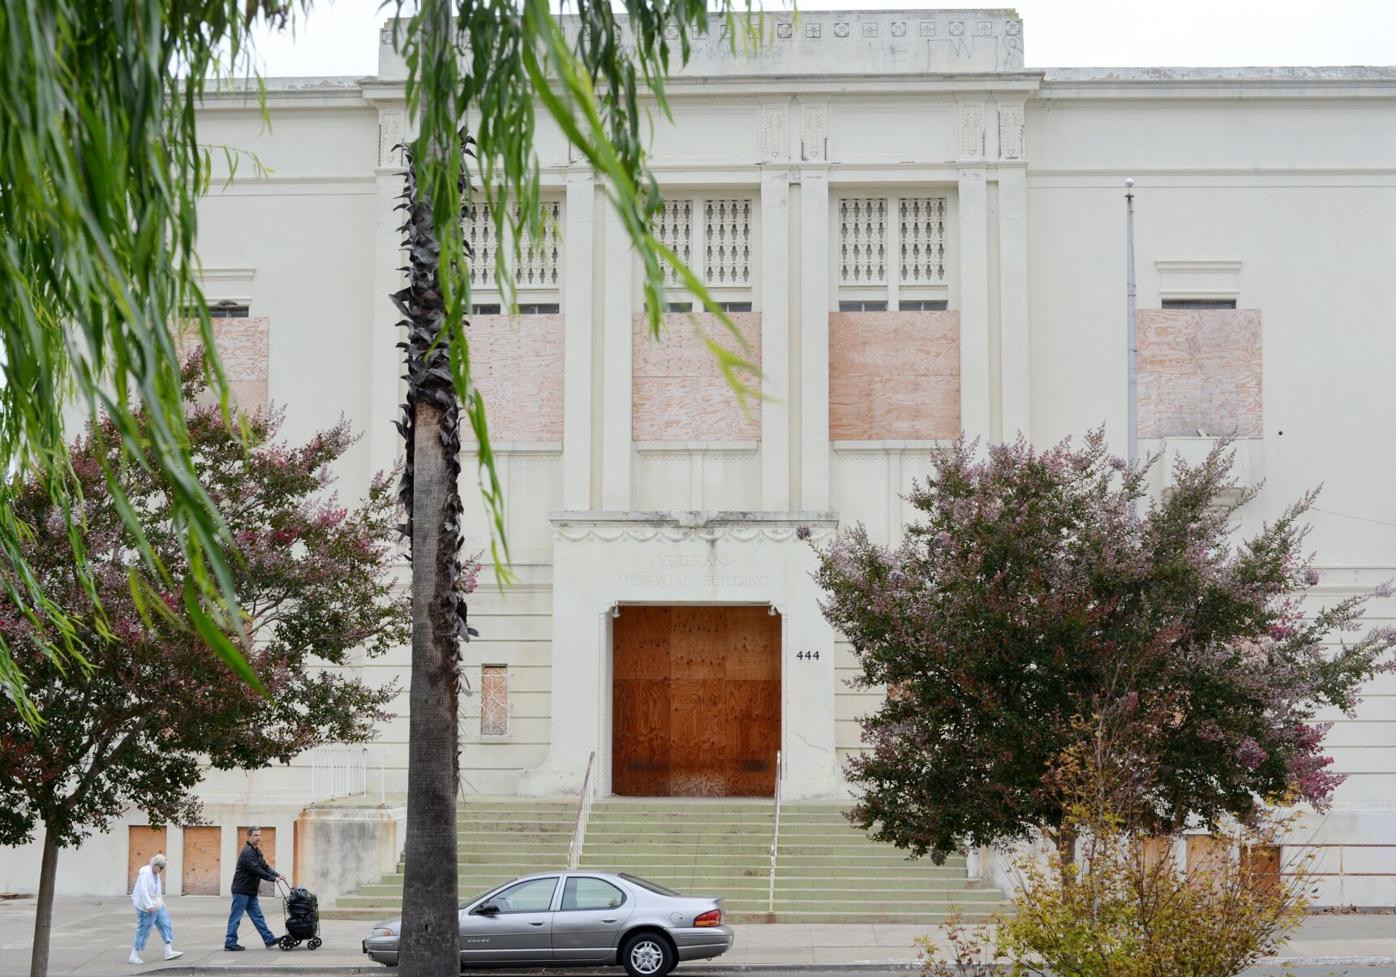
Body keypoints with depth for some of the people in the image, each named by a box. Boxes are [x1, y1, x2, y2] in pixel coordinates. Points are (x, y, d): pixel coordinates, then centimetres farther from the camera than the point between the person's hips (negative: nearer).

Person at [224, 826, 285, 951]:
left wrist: (277, 874, -5)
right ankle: (230, 943, 2)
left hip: (250, 891, 10)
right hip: (241, 890, -10)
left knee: (257, 916, 10)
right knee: (236, 917, -3)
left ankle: (269, 939, 11)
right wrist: (273, 878, -20)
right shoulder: (247, 852, -18)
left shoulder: (257, 851, 14)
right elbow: (256, 870, -24)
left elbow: (265, 866, 12)